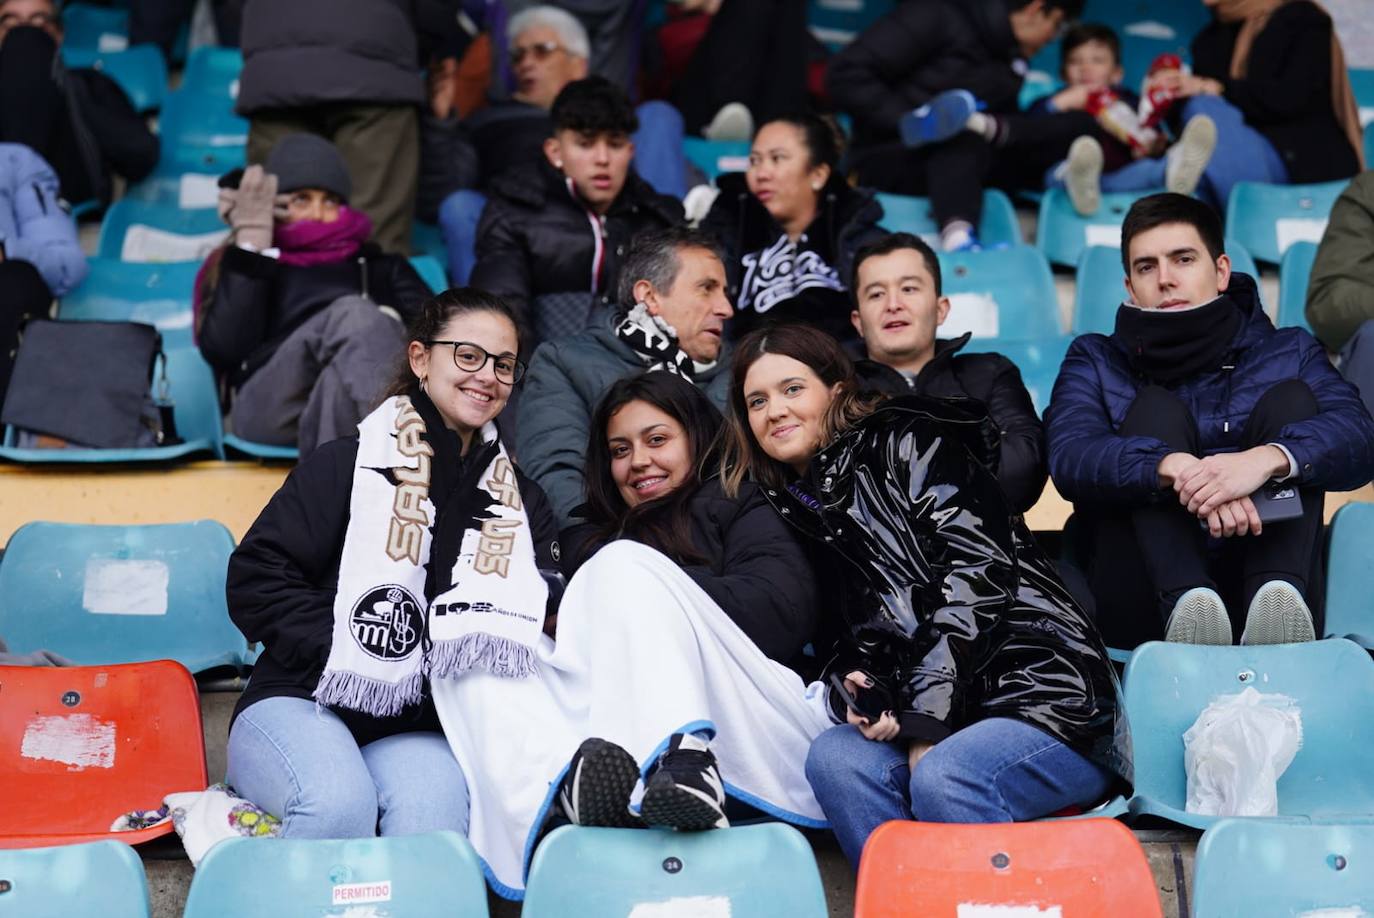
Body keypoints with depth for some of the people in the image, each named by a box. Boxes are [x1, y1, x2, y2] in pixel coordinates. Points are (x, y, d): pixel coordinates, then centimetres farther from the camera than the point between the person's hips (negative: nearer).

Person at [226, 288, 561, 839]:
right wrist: (348, 647, -13)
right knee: (340, 804, -35)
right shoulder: (349, 465, 5)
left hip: (419, 732, 2)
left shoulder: (520, 502, 18)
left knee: (433, 807, -34)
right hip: (302, 707, -2)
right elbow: (255, 579, -1)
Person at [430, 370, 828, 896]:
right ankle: (576, 780, -40)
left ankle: (686, 765, -46)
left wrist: (642, 596, -2)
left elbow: (785, 608, -1)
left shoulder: (738, 508, 20)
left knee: (625, 564, -19)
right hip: (616, 745, 4)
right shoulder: (589, 540, 34)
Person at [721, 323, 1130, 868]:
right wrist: (856, 689, -6)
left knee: (942, 778, -34)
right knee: (833, 758, -25)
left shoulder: (906, 444, 2)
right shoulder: (793, 508, 21)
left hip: (1044, 692, -5)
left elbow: (980, 567, -10)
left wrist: (926, 720, -16)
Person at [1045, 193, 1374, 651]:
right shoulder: (1095, 360, 15)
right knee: (1156, 409, -13)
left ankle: (1277, 598, -36)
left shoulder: (1288, 352, 16)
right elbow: (1069, 457, -7)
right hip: (1145, 607, -1)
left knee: (1291, 397, -9)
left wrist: (1268, 459, -28)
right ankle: (1186, 607, -40)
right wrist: (1176, 468, -27)